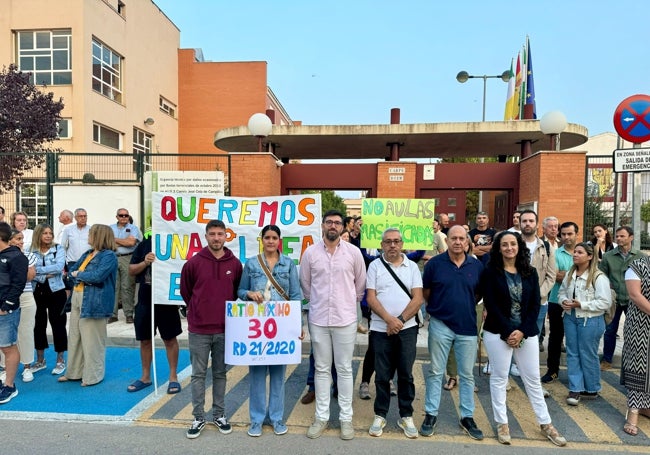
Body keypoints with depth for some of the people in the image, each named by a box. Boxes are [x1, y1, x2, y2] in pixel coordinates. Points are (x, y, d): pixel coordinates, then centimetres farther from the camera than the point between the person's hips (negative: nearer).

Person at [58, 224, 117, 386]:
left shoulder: (109, 256, -12)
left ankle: (93, 376, 12)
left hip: (94, 302, -9)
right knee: (75, 337, 16)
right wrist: (85, 276, -6)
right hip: (77, 298, 9)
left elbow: (98, 276, -23)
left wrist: (79, 274, -7)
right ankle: (75, 372, 29)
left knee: (92, 341, -1)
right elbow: (72, 270, 14)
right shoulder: (87, 254, 17)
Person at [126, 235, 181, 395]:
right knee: (145, 340, 14)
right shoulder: (143, 245, 5)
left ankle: (173, 377, 19)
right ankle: (145, 377, 29)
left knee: (170, 339, 7)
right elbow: (131, 270, 6)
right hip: (145, 300, 4)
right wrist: (145, 262, -13)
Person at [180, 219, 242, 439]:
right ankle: (199, 417, 21)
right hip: (198, 330, -1)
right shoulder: (193, 262, -5)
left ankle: (219, 415, 27)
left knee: (220, 374, 13)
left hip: (224, 329, 1)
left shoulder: (235, 264, -1)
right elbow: (185, 291, 9)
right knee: (198, 374, 8)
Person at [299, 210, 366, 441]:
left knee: (344, 369, 8)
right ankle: (322, 416, 23)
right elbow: (304, 283, 10)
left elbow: (361, 283, 9)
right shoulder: (310, 252, -1)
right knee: (322, 369, 11)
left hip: (345, 318, -1)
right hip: (318, 319, 1)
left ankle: (346, 418, 20)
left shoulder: (354, 252, -2)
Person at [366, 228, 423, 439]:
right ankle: (380, 415, 22)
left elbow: (418, 298, -2)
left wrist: (400, 320, -12)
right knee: (382, 375, 7)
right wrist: (389, 319, -16)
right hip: (381, 329, 0)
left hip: (407, 328, 1)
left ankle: (406, 416, 22)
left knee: (406, 374, 8)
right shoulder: (375, 266, 2)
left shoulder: (412, 267, 4)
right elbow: (371, 298, -4)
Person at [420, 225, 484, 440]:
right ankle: (431, 414, 21)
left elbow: (480, 293, 12)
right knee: (435, 372, 8)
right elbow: (425, 292, 4)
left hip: (468, 326, 2)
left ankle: (467, 417, 26)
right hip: (440, 325, -2)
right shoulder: (434, 263, -6)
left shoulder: (477, 265, 0)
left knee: (467, 374, 12)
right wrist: (437, 307, 5)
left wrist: (467, 306, 4)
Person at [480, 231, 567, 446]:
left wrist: (522, 331, -9)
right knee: (499, 378, 5)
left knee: (533, 379, 12)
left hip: (527, 333, 3)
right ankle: (502, 424, 18)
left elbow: (535, 305, 2)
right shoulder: (490, 272, -5)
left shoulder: (530, 272, 6)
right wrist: (508, 331, -14)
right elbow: (491, 305, -9)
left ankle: (545, 424, 25)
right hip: (498, 333, -3)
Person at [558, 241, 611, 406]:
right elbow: (562, 292, 15)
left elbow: (605, 302, -17)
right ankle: (575, 389, 17)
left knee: (588, 356, 7)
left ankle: (591, 390, 26)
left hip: (590, 321, -6)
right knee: (572, 354, 8)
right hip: (570, 318, 6)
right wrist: (564, 301, -7)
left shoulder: (599, 277, -15)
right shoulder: (570, 274, 5)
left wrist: (581, 305, -21)